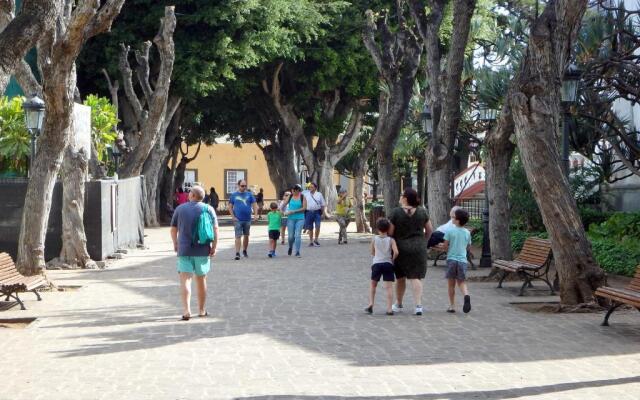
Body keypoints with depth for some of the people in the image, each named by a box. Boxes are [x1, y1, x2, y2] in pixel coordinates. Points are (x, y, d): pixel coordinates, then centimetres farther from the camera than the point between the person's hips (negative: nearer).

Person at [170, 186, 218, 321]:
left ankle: (186, 310, -21)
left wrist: (175, 244, 23)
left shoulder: (180, 208, 3)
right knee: (201, 279, 13)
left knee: (185, 279, -5)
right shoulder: (208, 209, 1)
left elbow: (173, 229, 9)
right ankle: (202, 310, 23)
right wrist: (214, 247, -3)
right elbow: (215, 229, -7)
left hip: (184, 249, -1)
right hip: (203, 250, 1)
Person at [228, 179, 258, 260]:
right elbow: (230, 207, 5)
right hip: (238, 220, -2)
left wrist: (255, 214, -9)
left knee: (246, 236, 13)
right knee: (238, 236, -8)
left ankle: (244, 251, 29)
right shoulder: (234, 195, 4)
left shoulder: (249, 194, 6)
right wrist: (233, 216, -6)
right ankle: (237, 253, -10)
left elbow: (254, 205, 5)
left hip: (247, 219, 2)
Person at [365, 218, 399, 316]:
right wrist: (392, 259, 4)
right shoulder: (391, 240, -1)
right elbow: (396, 252, -13)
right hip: (388, 264, -1)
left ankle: (371, 304, 10)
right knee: (389, 286, -3)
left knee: (373, 285, 20)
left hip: (376, 264, 1)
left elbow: (372, 253, 11)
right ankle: (389, 308, -9)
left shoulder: (374, 239, 3)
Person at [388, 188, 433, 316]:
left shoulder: (395, 212, -12)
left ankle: (398, 304, 28)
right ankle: (418, 305, -13)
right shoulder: (421, 211, -2)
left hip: (401, 248, -1)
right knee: (415, 277, 0)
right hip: (418, 249, 1)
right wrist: (424, 242, 20)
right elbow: (430, 230, 6)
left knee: (400, 277, 15)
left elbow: (390, 232, -12)